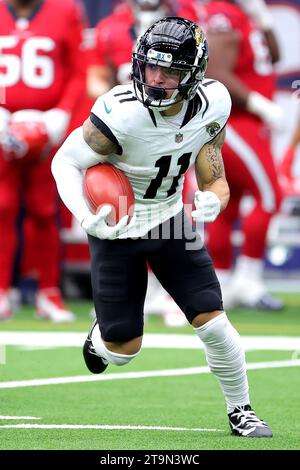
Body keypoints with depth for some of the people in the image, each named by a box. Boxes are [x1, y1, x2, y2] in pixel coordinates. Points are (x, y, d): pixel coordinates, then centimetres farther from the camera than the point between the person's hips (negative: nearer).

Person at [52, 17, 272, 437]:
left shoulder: (212, 106, -15)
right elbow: (65, 162, -17)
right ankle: (100, 339, 38)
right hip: (116, 228, -3)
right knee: (125, 348, 1)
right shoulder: (120, 114, -30)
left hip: (170, 219, 3)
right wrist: (86, 217, -32)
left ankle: (240, 411, 14)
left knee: (212, 321, -6)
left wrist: (212, 202, -28)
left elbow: (215, 181, -5)